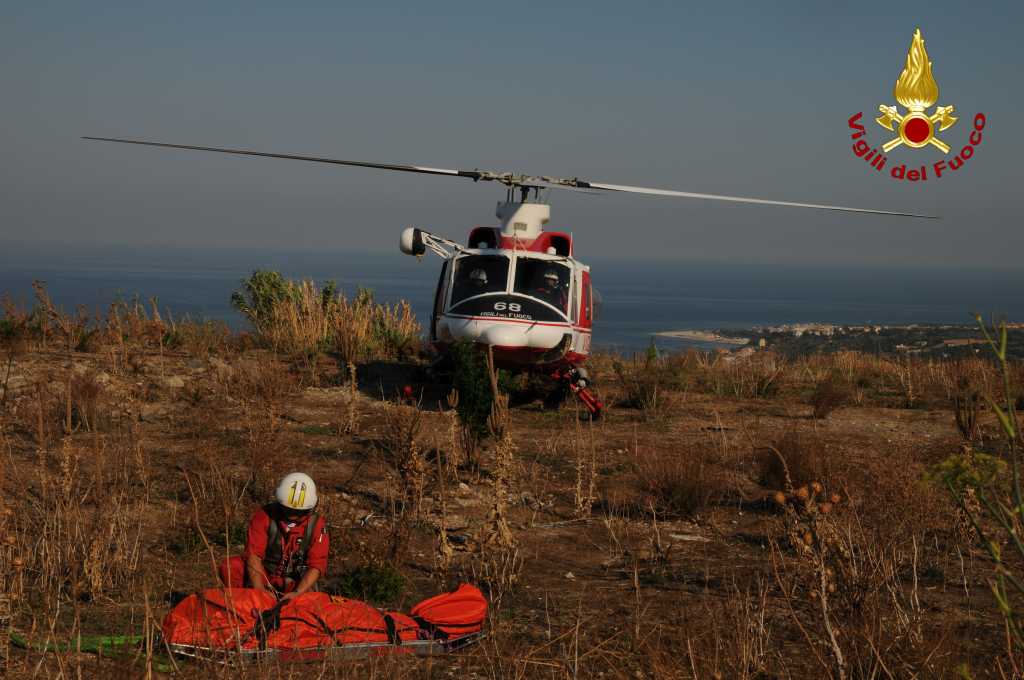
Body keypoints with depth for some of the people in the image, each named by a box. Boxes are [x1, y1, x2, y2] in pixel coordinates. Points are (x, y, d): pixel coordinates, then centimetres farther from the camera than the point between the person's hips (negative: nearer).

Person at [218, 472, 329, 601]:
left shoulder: (316, 525, -12)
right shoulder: (264, 516, -14)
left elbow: (316, 565, -17)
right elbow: (254, 555, -21)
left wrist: (297, 593, -33)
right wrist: (259, 590, -35)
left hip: (295, 583, -1)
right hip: (264, 575, 1)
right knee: (229, 567, -25)